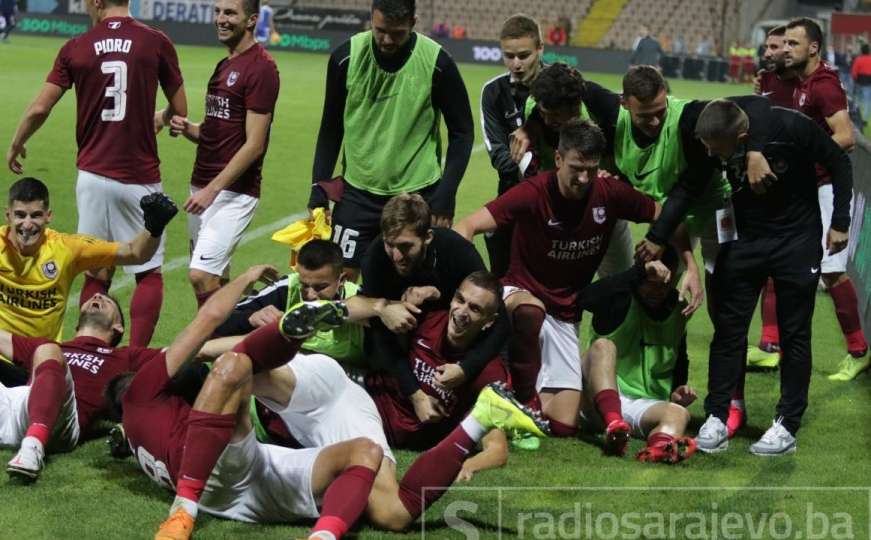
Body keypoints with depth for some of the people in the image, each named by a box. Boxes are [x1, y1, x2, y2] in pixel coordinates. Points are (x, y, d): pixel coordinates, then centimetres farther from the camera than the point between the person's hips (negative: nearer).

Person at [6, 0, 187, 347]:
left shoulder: (76, 49, -1)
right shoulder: (156, 43, -5)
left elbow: (39, 109, -1)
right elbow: (180, 110, 3)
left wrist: (15, 146, 18)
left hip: (93, 175, 2)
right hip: (141, 177, -2)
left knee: (96, 273, 11)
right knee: (149, 273, 7)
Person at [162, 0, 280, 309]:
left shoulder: (260, 69, -12)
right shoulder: (223, 66, 17)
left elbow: (254, 144, -16)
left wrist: (212, 190, -19)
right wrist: (188, 130, 1)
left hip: (233, 191, -9)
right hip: (203, 188, 9)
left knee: (202, 276, -17)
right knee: (214, 279, 12)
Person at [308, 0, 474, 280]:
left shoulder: (436, 63, -11)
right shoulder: (346, 57, -5)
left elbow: (462, 132, -1)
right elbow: (331, 128, 8)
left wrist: (446, 195, -8)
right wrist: (319, 188, 2)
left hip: (419, 193, -2)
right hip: (358, 191, 2)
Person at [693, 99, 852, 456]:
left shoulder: (792, 128, -27)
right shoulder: (709, 143, -18)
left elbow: (839, 165, -11)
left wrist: (840, 223, -8)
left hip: (797, 239, -3)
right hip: (745, 238, 3)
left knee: (794, 332, 2)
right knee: (728, 327, 1)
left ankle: (787, 426, 9)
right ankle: (716, 419, 7)